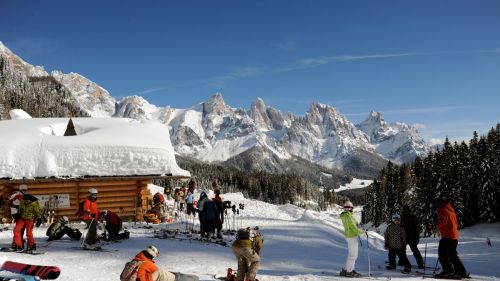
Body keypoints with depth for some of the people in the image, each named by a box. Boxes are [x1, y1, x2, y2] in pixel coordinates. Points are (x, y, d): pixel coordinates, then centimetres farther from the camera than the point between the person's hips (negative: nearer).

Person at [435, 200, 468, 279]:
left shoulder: (443, 211, -6)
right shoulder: (452, 211, 22)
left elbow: (442, 220, -19)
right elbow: (456, 224, 25)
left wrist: (437, 225, -1)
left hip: (447, 236, -9)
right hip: (455, 237, 9)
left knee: (442, 253, -6)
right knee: (453, 255, 14)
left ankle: (448, 271, -12)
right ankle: (462, 272, 12)